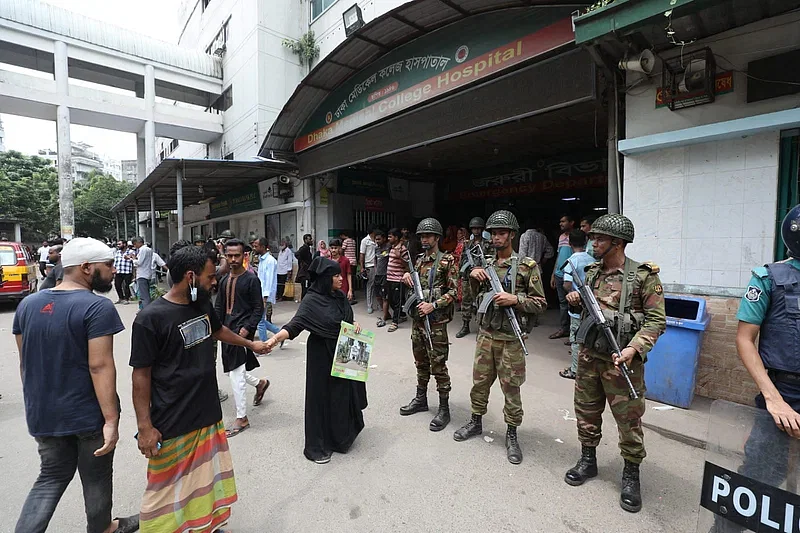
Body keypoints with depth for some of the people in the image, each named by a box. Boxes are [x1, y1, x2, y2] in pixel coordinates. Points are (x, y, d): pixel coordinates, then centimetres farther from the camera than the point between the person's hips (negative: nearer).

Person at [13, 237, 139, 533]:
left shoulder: (28, 303, 1)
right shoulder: (97, 307, -22)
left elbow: (25, 362, 9)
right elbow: (100, 366, -26)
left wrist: (37, 402, 20)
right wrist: (111, 419, -21)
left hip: (44, 413, 6)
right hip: (88, 413, -6)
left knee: (52, 476, 25)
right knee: (96, 478, 17)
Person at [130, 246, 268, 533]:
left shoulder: (203, 305, 1)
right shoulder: (150, 318, -18)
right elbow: (141, 374, -13)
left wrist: (250, 344, 33)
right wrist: (144, 426, -12)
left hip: (209, 414, 7)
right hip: (172, 424, -6)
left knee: (209, 479, 20)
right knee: (168, 489, 11)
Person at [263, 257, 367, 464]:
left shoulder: (340, 296, 3)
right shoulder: (311, 300, -17)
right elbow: (295, 325, -27)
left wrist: (355, 324, -5)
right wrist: (275, 338, -43)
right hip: (321, 356, -6)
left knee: (343, 393, 16)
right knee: (321, 396, 4)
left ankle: (341, 435, 40)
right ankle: (318, 446, 22)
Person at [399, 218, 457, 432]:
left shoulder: (447, 260, -8)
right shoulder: (419, 260, 13)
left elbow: (454, 291, -12)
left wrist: (433, 305, -21)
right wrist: (407, 276, 2)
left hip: (436, 321, -7)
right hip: (417, 318, 7)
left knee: (438, 365, -1)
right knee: (420, 362, 17)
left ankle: (444, 409, 12)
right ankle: (421, 399, 32)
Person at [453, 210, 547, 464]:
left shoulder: (527, 266, -7)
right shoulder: (485, 264, 8)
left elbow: (540, 303, -6)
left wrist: (514, 299, -21)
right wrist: (473, 277, -2)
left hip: (510, 338, -4)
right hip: (485, 334, 5)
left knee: (511, 388, 7)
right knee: (479, 381, 16)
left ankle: (512, 435, 25)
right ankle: (476, 422, 35)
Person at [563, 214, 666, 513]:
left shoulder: (643, 276, -10)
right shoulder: (591, 272, 7)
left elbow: (656, 320, -12)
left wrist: (634, 348, -23)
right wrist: (575, 300, -1)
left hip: (621, 360, -5)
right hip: (588, 355, 6)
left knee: (628, 419, 6)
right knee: (586, 410, 16)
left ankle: (631, 475, 28)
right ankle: (588, 460, 36)